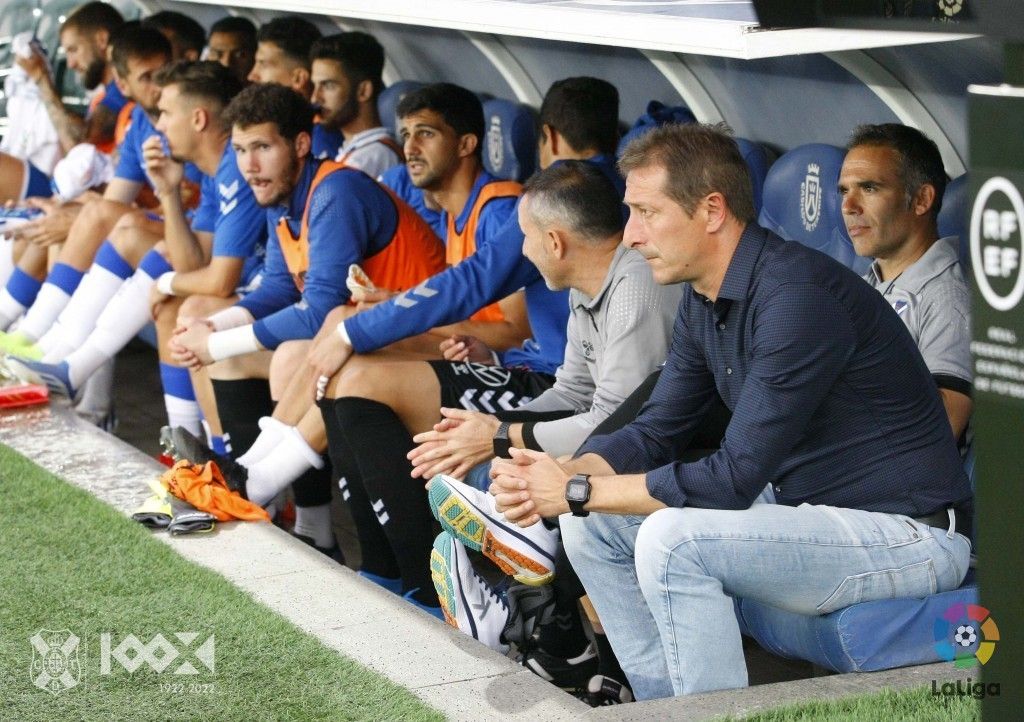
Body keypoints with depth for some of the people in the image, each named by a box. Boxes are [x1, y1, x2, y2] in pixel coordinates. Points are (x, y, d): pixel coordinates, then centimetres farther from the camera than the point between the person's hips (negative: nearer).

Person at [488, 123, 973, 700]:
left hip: (910, 536, -10)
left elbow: (735, 479, -26)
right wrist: (562, 478, -10)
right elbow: (656, 431, 10)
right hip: (807, 510, 10)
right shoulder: (705, 301, 5)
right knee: (592, 524, 4)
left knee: (673, 538, -28)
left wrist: (577, 491, -18)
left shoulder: (799, 297, -25)